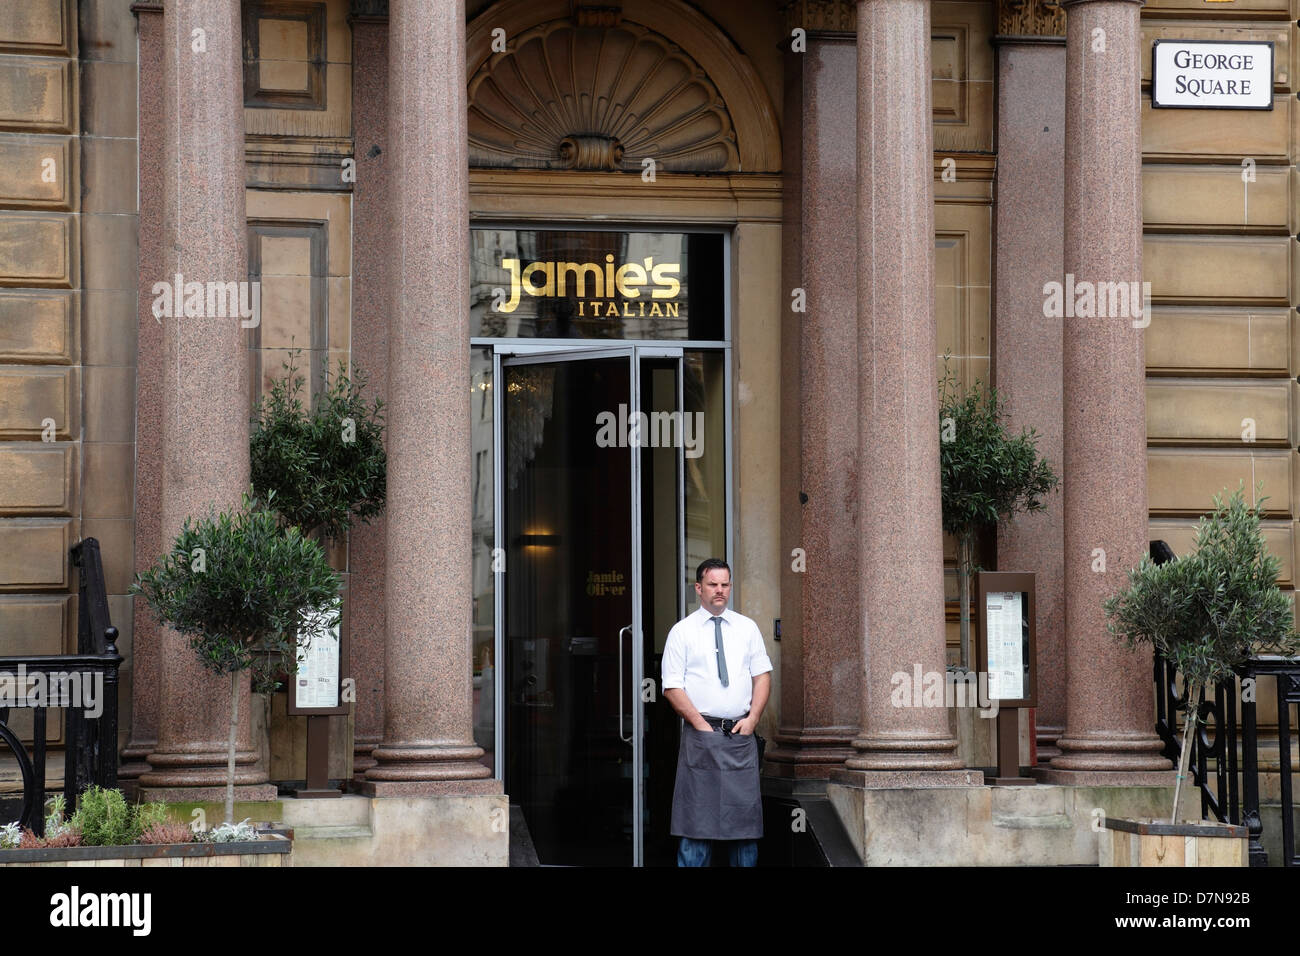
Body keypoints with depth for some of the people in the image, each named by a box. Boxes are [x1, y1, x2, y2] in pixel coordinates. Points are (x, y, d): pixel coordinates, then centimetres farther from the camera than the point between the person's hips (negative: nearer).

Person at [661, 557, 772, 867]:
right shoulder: (682, 632, 3)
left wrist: (752, 719, -3)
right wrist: (702, 725, -10)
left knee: (745, 814, 2)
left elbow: (763, 676, 11)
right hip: (700, 734, -3)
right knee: (697, 816, -5)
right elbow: (672, 687, -1)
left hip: (741, 734, 3)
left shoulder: (747, 628, 13)